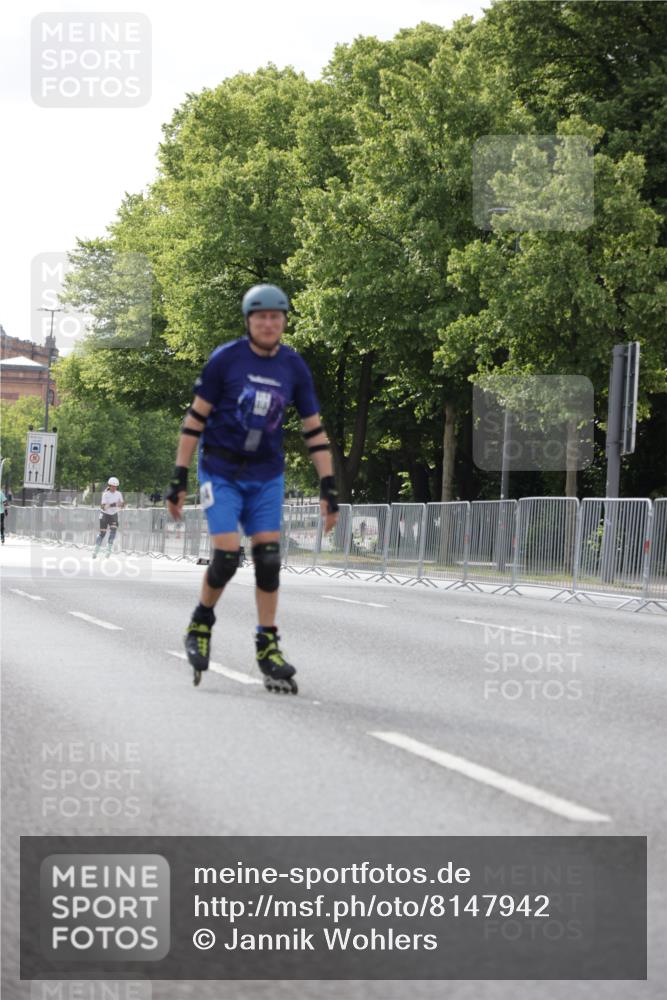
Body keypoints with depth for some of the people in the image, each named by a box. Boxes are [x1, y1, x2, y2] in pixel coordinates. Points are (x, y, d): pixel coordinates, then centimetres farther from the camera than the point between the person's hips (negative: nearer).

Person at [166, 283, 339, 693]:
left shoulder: (295, 367, 0)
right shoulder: (225, 359, -9)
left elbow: (314, 430, 4)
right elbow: (195, 418, -5)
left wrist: (329, 488, -1)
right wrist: (179, 479, -8)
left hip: (267, 475, 3)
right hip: (221, 471, -3)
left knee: (268, 558, -5)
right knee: (227, 557, -12)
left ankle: (268, 647, 3)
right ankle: (201, 624, 14)